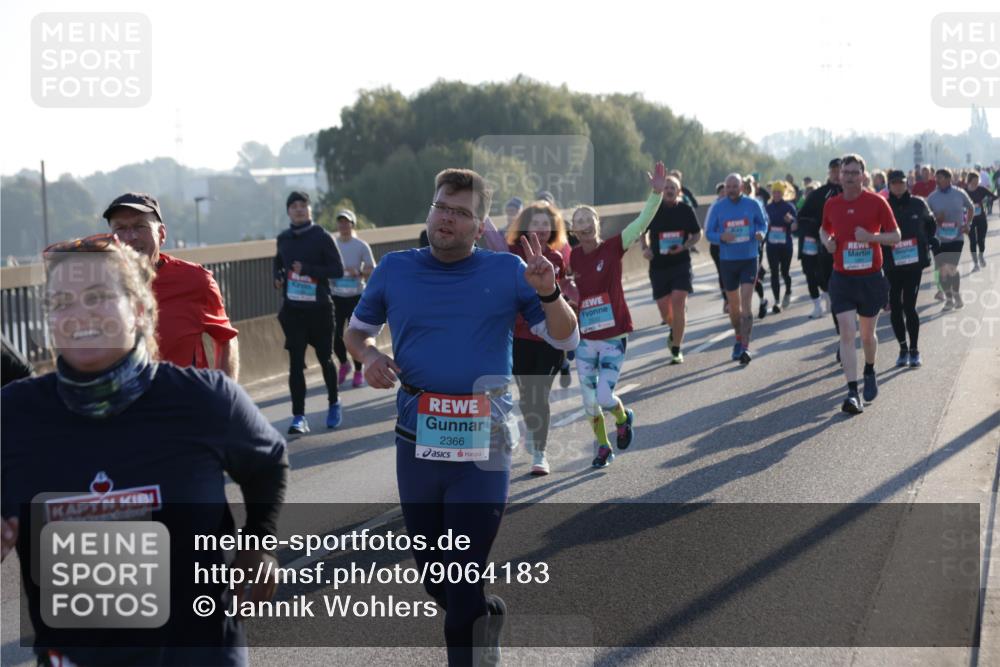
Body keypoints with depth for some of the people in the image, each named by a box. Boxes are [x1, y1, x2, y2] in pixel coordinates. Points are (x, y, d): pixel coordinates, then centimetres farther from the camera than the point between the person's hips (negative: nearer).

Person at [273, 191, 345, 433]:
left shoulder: (322, 237, -6)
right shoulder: (283, 238, 6)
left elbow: (338, 270, -10)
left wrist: (306, 269, -19)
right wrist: (278, 277, 4)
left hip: (320, 308, -2)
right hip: (292, 310, 3)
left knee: (325, 358, 10)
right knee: (295, 363, -3)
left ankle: (334, 403, 33)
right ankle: (299, 416, -2)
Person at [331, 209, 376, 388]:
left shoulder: (361, 246, -1)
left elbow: (371, 270, -3)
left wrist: (358, 272, -21)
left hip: (355, 296, -2)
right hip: (335, 297, 2)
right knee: (335, 335, -3)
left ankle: (358, 372, 12)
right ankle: (343, 364, 24)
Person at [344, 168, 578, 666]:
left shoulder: (507, 272, 2)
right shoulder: (393, 270, 7)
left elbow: (566, 339, 4)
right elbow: (355, 329, 20)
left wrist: (548, 294, -15)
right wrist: (367, 355, -2)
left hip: (482, 446, -3)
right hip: (416, 442, 3)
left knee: (464, 585, -4)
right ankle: (486, 614, 45)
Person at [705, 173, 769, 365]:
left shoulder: (752, 204, -2)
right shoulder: (717, 207, -1)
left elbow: (763, 223, 10)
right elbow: (708, 232, 1)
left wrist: (761, 233, -14)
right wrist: (721, 237, -22)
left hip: (749, 259, -2)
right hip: (727, 261, 2)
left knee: (745, 304, -13)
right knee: (734, 305, 13)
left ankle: (745, 347, -16)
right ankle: (739, 339, 34)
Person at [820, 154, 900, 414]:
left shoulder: (876, 202, -6)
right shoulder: (831, 204, 3)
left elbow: (895, 236, -2)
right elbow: (824, 229, 21)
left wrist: (871, 236, -20)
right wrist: (827, 241, -2)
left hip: (871, 278, -1)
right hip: (842, 278, 1)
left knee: (867, 334, 12)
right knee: (847, 333, -11)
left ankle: (869, 371, 43)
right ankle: (852, 393, -13)